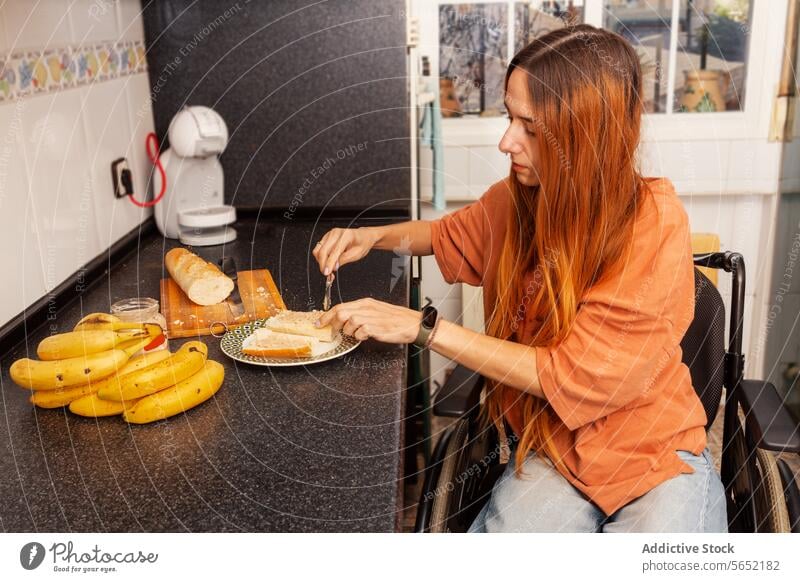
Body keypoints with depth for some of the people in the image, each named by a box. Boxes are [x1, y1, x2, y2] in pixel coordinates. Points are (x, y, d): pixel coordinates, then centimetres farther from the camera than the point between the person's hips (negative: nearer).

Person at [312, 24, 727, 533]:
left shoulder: (654, 225, -19)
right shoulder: (517, 199, -5)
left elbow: (573, 373, -21)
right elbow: (450, 235, 18)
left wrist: (422, 328, -22)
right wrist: (373, 237, -2)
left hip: (653, 453, -2)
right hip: (547, 449, 3)